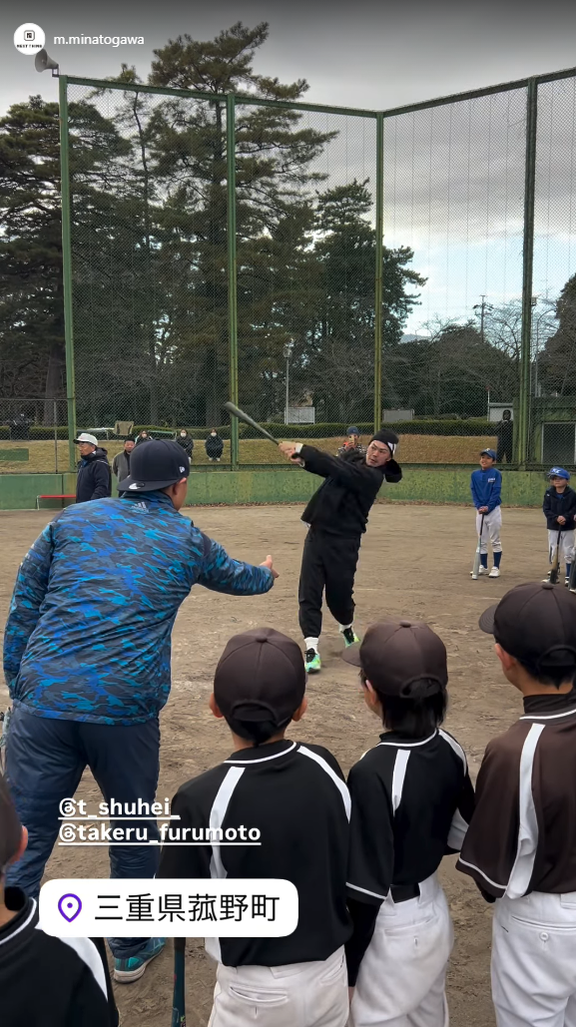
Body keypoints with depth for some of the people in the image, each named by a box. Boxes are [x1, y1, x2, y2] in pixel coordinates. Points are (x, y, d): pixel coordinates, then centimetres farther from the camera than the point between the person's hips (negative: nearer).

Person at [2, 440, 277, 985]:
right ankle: (132, 949, 37)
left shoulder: (72, 520, 11)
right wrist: (267, 574, 53)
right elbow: (240, 578, 30)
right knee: (134, 828, 19)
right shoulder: (188, 541, 10)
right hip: (125, 708, -1)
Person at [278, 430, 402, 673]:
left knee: (339, 594, 6)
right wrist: (304, 459, -16)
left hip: (343, 542, -6)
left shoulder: (372, 476, -16)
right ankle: (311, 649, -4)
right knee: (308, 593, -5)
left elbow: (338, 469, -26)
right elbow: (330, 467, 6)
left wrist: (301, 449, -28)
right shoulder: (354, 457, 9)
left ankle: (347, 628, 39)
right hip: (317, 534, 6)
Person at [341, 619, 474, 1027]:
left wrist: (346, 965, -11)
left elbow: (367, 887, -24)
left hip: (392, 927, -6)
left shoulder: (373, 773, -30)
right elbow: (463, 836, 5)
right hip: (435, 913, 7)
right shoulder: (451, 750, -9)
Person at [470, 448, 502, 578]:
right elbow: (473, 492, 2)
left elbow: (496, 492, -12)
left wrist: (488, 507, -21)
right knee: (481, 541, 10)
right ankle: (483, 566, 20)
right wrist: (479, 506, -13)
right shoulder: (475, 474, 4)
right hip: (480, 511, 4)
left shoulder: (496, 473, -7)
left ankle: (496, 568, 8)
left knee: (495, 541, 2)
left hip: (493, 510, -4)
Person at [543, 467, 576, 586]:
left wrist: (566, 517, -24)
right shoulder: (549, 493, -4)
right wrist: (556, 518, -21)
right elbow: (546, 509, -7)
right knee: (553, 552, 8)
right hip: (553, 527, 2)